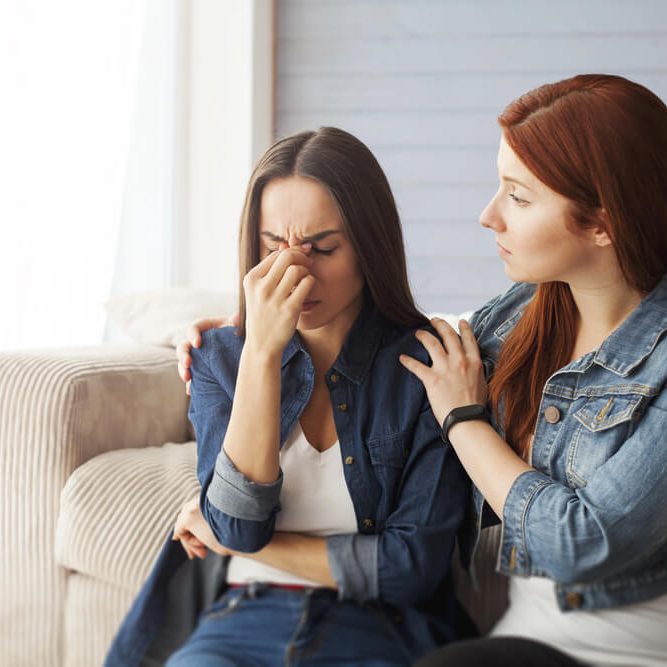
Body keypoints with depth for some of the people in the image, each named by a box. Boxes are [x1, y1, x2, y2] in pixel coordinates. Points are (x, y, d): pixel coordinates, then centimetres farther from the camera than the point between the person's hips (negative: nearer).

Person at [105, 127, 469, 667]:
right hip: (241, 619, 2)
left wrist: (234, 541, 1)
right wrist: (261, 350, -13)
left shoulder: (429, 365, 0)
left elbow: (414, 566, -5)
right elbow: (238, 522, -5)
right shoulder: (219, 358, 10)